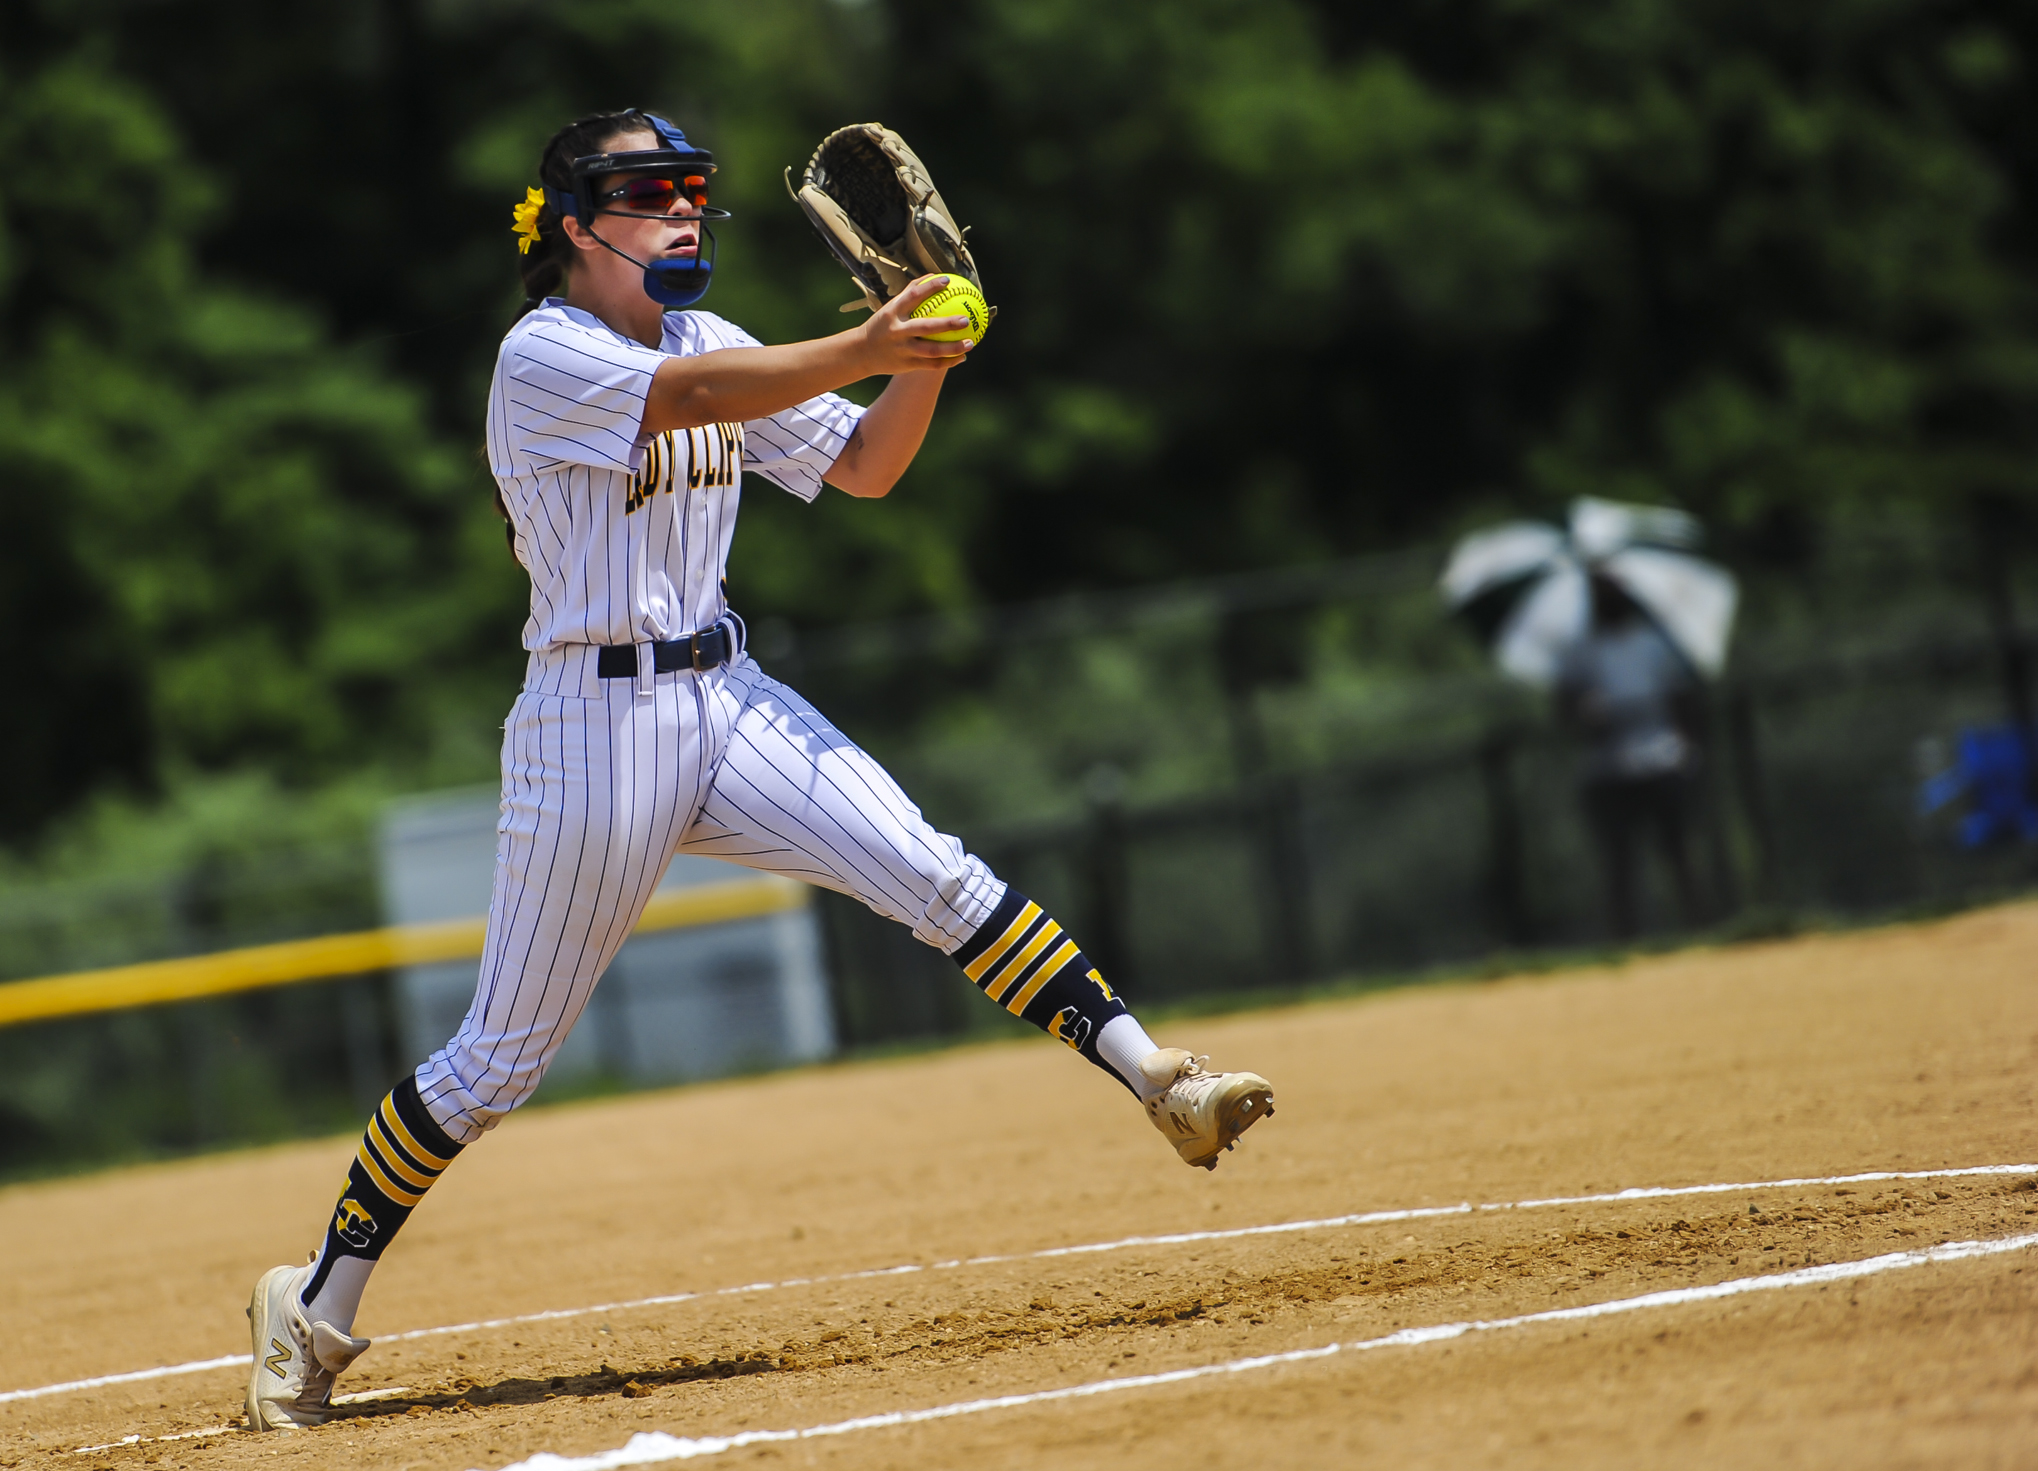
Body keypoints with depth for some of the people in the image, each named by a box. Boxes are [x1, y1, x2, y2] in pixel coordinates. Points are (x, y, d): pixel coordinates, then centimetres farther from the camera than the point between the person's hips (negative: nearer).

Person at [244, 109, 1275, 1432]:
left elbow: (863, 466, 8)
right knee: (500, 1060, 1)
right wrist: (862, 350, -41)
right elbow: (693, 398, -31)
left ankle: (1157, 1082, -13)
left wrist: (926, 361, -11)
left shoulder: (710, 340, 11)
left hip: (727, 699, 6)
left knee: (939, 878, -12)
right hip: (597, 717, -6)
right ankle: (319, 1308, 13)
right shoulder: (542, 357, -12)